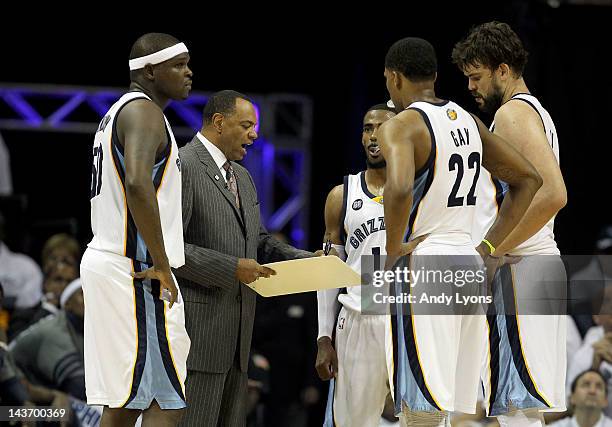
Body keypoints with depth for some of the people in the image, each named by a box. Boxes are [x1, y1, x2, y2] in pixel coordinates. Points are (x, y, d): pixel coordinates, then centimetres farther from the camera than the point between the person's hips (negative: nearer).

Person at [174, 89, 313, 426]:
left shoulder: (242, 177, 19)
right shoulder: (181, 168, -11)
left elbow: (260, 241, 25)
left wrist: (307, 260, 7)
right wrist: (232, 269, -20)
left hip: (236, 326, 9)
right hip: (198, 324, -9)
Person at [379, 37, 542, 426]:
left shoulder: (401, 126, -10)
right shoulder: (468, 121, 14)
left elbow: (400, 189, -30)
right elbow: (529, 179, 19)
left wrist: (392, 257, -16)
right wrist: (489, 248, 15)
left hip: (423, 265, -8)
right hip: (469, 263, 8)